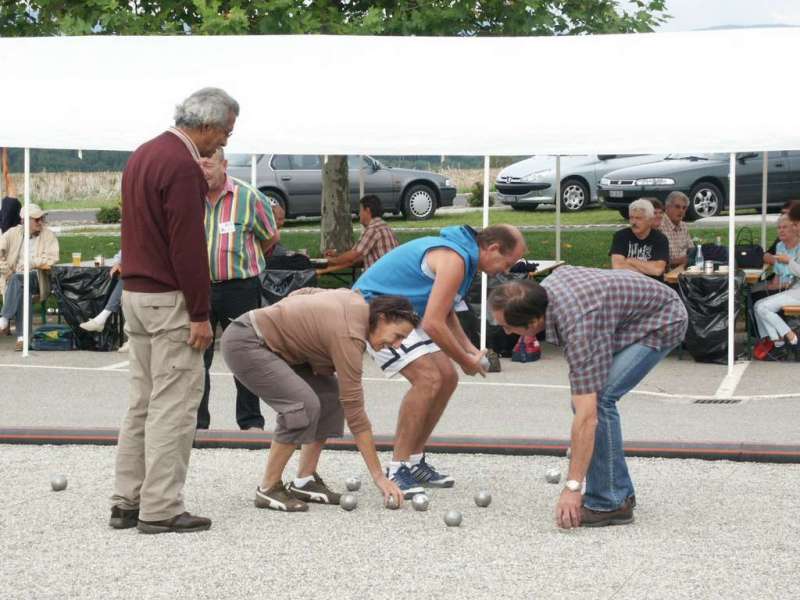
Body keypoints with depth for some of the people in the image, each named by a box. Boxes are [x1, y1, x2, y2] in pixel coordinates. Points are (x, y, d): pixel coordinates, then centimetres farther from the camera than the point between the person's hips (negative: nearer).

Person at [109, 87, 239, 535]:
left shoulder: (144, 155, 14)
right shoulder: (182, 166, -17)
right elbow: (188, 246, -20)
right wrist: (200, 314, -17)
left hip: (135, 293, 10)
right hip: (170, 300, -10)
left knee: (143, 402, 13)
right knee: (174, 405, -5)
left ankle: (127, 502, 15)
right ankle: (161, 510, -4)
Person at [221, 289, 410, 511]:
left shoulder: (357, 302, 0)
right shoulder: (349, 335, -26)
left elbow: (304, 293, 17)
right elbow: (354, 410, -24)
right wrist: (379, 476, -21)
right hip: (244, 343, -10)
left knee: (331, 394, 3)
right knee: (304, 404, -24)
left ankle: (304, 481, 7)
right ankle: (268, 489, -12)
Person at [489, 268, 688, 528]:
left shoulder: (577, 326, -35)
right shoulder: (545, 287, -11)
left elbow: (587, 416, -36)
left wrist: (572, 487, -35)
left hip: (663, 321, -10)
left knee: (599, 398, -21)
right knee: (589, 397, 3)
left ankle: (611, 502, -14)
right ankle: (618, 492, 13)